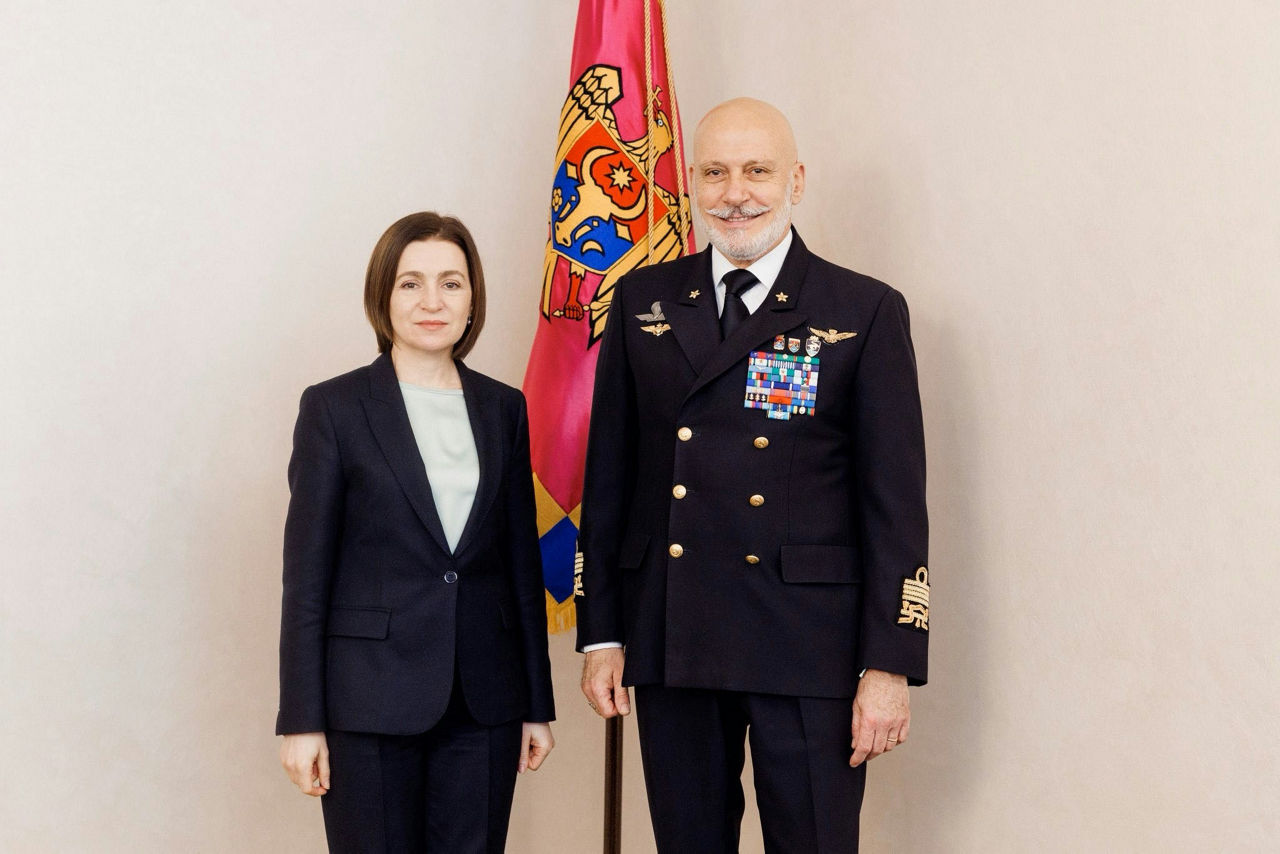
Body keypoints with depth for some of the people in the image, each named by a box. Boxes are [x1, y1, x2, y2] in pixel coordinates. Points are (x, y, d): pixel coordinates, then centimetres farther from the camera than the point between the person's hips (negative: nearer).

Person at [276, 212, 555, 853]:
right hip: (372, 698, -3)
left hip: (483, 701, 3)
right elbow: (306, 572, -3)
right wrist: (301, 720, -7)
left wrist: (537, 703, 10)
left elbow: (522, 560, 11)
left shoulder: (503, 408, 9)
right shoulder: (334, 408, -2)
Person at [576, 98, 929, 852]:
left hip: (807, 649, -3)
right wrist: (601, 633, 6)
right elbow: (608, 476, 10)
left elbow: (896, 502, -3)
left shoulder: (867, 313, -1)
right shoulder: (643, 303, 9)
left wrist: (889, 665, -8)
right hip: (668, 642, 3)